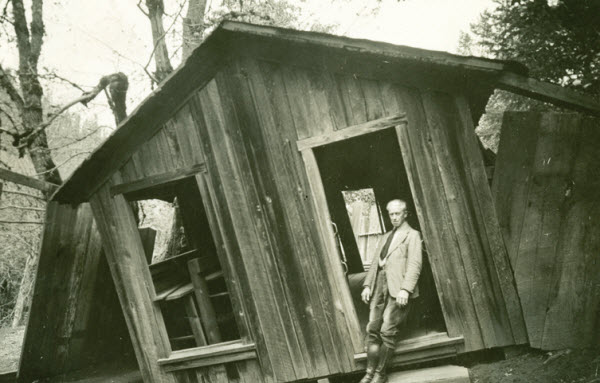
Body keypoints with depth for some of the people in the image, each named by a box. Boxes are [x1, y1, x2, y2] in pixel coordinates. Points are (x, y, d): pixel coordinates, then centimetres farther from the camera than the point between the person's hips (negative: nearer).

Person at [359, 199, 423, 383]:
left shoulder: (412, 235, 3)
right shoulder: (385, 237, 25)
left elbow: (414, 264, -7)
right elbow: (375, 262, 21)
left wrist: (405, 289, -18)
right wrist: (367, 285, 9)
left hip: (397, 288, -6)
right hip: (379, 286, 6)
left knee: (387, 331, -11)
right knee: (372, 329, 0)